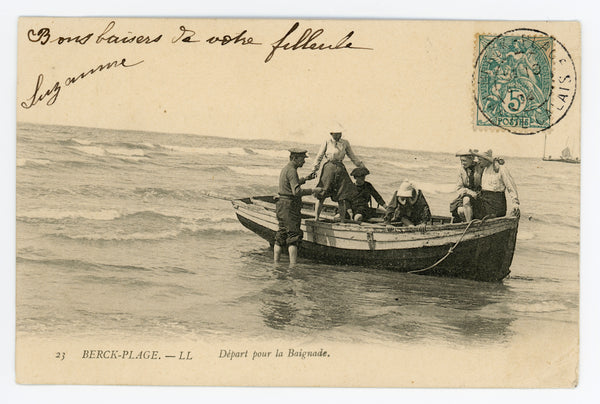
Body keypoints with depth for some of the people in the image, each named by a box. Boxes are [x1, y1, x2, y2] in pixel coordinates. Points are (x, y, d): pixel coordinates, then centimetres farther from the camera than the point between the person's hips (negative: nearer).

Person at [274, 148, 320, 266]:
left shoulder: (286, 168, 16)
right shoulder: (291, 171, -16)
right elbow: (297, 191, -26)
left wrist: (305, 179, 24)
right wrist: (313, 190, -20)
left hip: (281, 205, 10)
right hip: (289, 206, -10)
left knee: (281, 236, 12)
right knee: (294, 235, -8)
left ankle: (275, 263, 14)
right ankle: (293, 265, -10)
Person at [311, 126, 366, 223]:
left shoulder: (345, 143, 13)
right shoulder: (327, 142, 5)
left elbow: (352, 156, 24)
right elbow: (319, 156, 7)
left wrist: (362, 166, 24)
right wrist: (314, 170, 0)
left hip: (340, 169, 3)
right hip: (329, 168, -3)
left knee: (343, 197, 0)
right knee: (321, 195, -7)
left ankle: (342, 220, 8)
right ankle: (316, 218, -1)